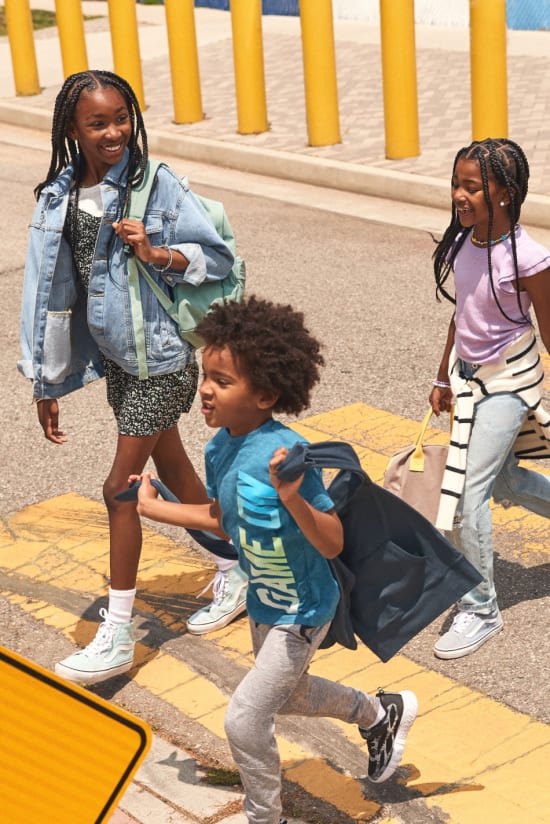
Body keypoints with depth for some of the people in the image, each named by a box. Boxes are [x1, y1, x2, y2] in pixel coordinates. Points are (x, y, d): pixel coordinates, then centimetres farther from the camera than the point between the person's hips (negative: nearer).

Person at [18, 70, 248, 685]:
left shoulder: (156, 184, -13)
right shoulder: (59, 197, 0)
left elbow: (218, 256, -10)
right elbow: (51, 291, 3)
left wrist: (156, 253, -27)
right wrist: (48, 382, 6)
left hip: (160, 356, -6)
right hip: (116, 357, 6)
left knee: (120, 488, -4)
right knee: (172, 472, 19)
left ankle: (117, 635, 8)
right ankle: (234, 576, 39)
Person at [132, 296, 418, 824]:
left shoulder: (283, 454, -33)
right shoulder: (220, 447, -9)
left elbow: (332, 544, -31)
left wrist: (292, 499, -48)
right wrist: (153, 507, 12)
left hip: (300, 612, -9)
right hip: (262, 602, 9)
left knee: (244, 719, -5)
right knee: (285, 694, 29)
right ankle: (381, 713, 53)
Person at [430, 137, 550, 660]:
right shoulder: (462, 243, -5)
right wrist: (444, 378, 16)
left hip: (507, 381, -7)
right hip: (468, 375, 7)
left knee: (468, 493, -9)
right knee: (504, 482, 20)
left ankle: (480, 611, 7)